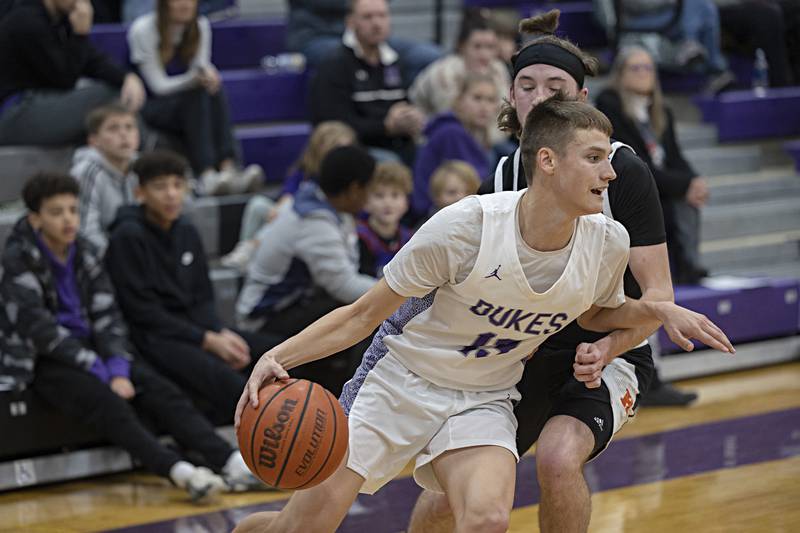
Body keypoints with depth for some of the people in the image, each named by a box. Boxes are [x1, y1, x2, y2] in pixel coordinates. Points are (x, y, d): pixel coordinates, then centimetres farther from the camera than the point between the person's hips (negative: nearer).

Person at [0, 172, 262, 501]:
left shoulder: (84, 253, 10)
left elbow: (106, 315, 5)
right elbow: (39, 329, -16)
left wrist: (118, 368, -14)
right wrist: (99, 370, -20)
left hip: (90, 350, 6)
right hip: (46, 362, -5)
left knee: (161, 391, -19)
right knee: (107, 403, -33)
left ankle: (232, 463, -35)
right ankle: (180, 473, -51)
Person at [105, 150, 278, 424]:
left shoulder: (187, 232, 14)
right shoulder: (128, 237, -8)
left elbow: (203, 298, 15)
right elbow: (143, 310, -12)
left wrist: (221, 333, -7)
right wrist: (208, 340, -15)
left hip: (195, 328, 8)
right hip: (154, 338, -8)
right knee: (220, 376, -36)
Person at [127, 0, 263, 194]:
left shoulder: (201, 25, 1)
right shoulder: (143, 30, -14)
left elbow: (202, 69, -1)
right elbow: (159, 85, -16)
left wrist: (206, 74, -26)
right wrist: (196, 78, -31)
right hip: (151, 107, -5)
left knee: (214, 90, -28)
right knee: (196, 96, -33)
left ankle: (228, 169, -43)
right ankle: (207, 176, -47)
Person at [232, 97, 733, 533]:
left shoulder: (607, 243, -12)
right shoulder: (466, 225, -25)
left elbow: (597, 312, 14)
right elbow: (363, 315, -14)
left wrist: (654, 311, -8)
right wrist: (276, 358, -27)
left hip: (484, 402, 3)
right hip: (399, 381, -3)